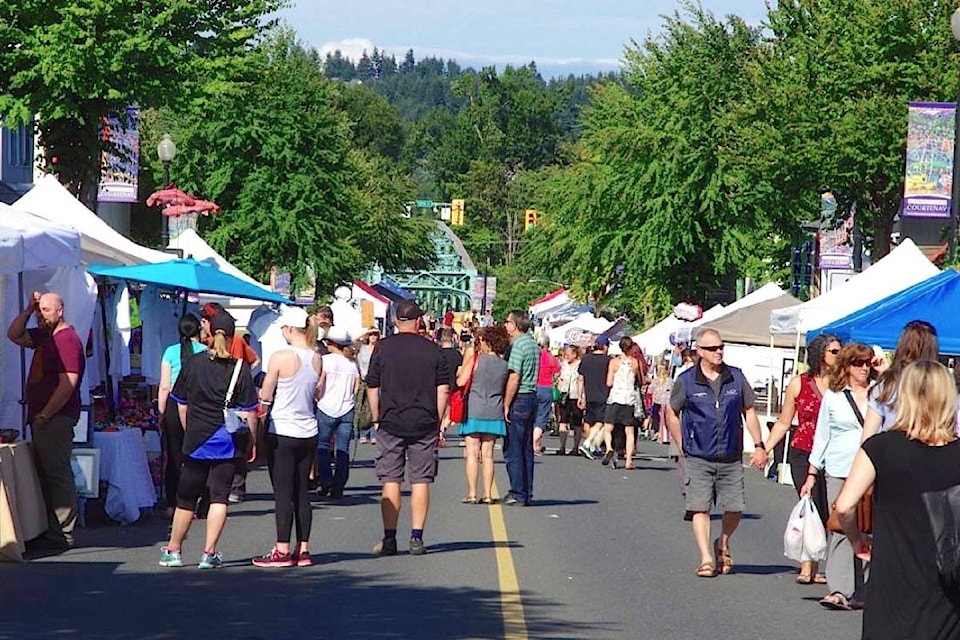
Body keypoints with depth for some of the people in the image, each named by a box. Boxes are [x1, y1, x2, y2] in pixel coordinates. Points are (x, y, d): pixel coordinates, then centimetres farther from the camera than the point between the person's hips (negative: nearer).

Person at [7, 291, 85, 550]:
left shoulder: (67, 339, -14)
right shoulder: (44, 336, 16)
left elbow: (68, 383, -20)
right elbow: (14, 335, 22)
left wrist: (45, 415, -18)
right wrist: (28, 310, 8)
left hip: (55, 419, -10)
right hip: (40, 418, 10)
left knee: (57, 474, -9)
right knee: (45, 475, 11)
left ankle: (63, 535, -8)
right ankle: (51, 531, 16)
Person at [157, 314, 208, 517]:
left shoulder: (171, 352, 1)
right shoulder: (207, 352, -1)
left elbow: (164, 387, 0)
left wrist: (161, 412, 7)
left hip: (175, 407, 1)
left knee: (174, 457, 7)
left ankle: (171, 505, 7)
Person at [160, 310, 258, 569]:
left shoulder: (194, 364, 0)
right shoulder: (240, 369, -7)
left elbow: (182, 404, 8)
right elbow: (248, 412, -6)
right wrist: (252, 443, 5)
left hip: (197, 439, 2)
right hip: (229, 441, -2)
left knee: (186, 497, 12)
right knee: (219, 496, 1)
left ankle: (173, 550, 21)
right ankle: (209, 553, -4)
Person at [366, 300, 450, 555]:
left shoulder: (383, 347, -1)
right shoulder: (431, 349, 2)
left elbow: (372, 388, 1)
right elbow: (443, 389, 1)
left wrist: (377, 420, 11)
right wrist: (437, 422, 9)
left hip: (391, 424, -1)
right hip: (425, 424, 1)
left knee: (390, 480, 4)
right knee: (420, 481, 4)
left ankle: (389, 539, 2)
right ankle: (416, 538, 1)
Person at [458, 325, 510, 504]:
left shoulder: (477, 359, -9)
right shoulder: (504, 365, 3)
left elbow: (461, 382, -11)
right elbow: (505, 389, 9)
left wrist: (468, 359, 2)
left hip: (474, 412, -4)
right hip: (494, 414, 4)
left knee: (472, 453, 0)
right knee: (487, 454, 8)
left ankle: (472, 494, -3)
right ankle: (487, 494, 6)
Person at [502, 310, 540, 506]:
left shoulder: (518, 346, -14)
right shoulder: (533, 343, 13)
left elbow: (514, 378, -18)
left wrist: (506, 405, -15)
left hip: (519, 399, -9)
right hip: (532, 397, 9)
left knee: (513, 449, -4)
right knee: (527, 449, 11)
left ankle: (518, 494, -5)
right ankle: (527, 493, 14)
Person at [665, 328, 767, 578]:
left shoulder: (736, 377, 5)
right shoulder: (686, 381, -2)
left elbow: (749, 411, 12)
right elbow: (672, 413, 9)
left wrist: (759, 445, 7)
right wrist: (682, 447, 6)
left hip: (731, 458, 2)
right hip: (697, 459, -2)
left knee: (735, 507, 2)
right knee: (700, 508, -7)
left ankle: (723, 544, 29)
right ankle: (706, 558, -1)